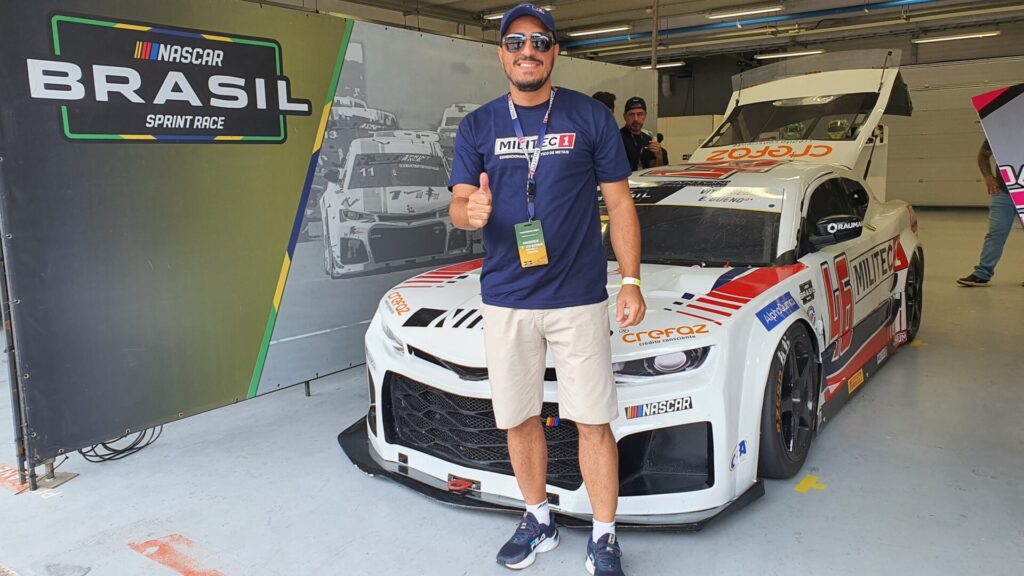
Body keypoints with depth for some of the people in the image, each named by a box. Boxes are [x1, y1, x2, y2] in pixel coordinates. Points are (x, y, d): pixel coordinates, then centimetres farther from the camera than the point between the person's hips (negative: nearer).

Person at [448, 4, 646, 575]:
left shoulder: (591, 116, 1)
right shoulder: (478, 126, 7)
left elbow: (620, 203, 3)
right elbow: (459, 203, 3)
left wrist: (631, 282, -4)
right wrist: (470, 211, -22)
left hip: (580, 298, -2)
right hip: (505, 300, 3)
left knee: (593, 421, 1)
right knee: (519, 418, 11)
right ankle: (539, 521, 32)